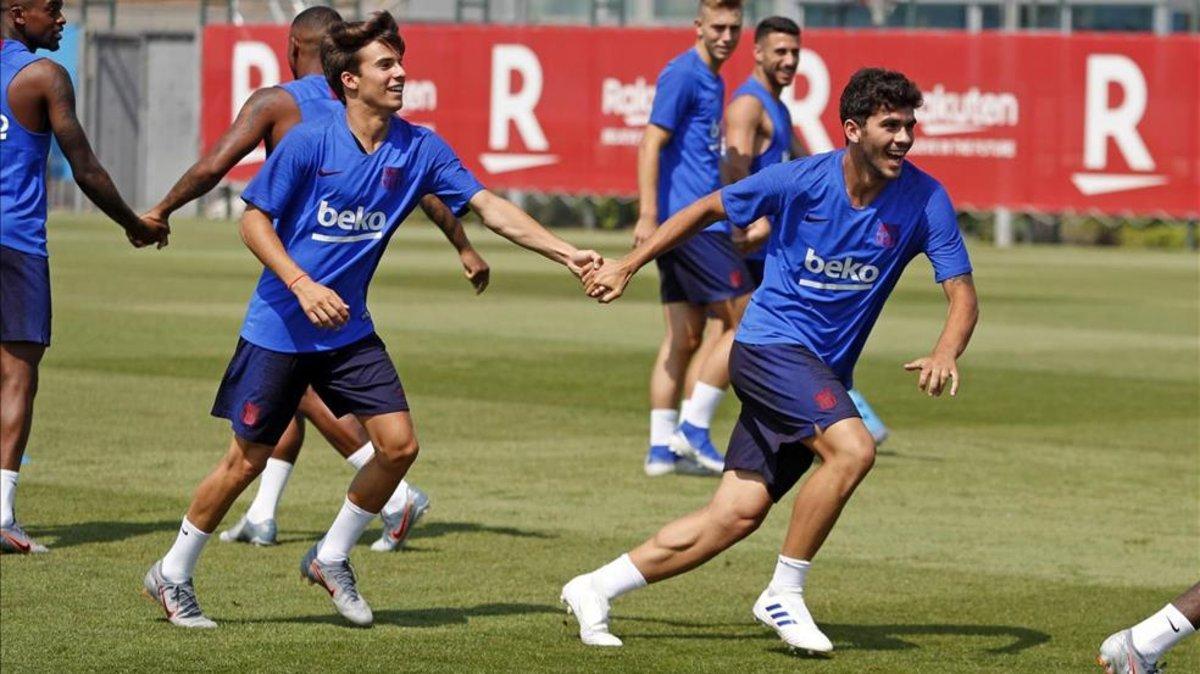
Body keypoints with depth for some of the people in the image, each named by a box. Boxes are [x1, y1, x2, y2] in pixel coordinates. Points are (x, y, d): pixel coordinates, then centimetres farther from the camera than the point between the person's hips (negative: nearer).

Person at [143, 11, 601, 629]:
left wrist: (566, 254, -11)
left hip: (349, 331, 5)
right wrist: (302, 286, -23)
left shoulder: (419, 149, -3)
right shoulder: (309, 143, -15)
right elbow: (254, 221, -10)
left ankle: (330, 558, 16)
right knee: (248, 459, 0)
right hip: (279, 329, -5)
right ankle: (172, 575, 18)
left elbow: (490, 208, -2)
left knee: (398, 443, -6)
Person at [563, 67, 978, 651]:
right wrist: (627, 266, 7)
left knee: (737, 515, 0)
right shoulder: (800, 180, -12)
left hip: (823, 372, 4)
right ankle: (784, 593, -14)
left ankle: (595, 589, 11)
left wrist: (945, 352, -30)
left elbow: (962, 294, -8)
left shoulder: (924, 199, -8)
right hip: (770, 344, -4)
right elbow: (708, 210, 4)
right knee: (853, 448, -28)